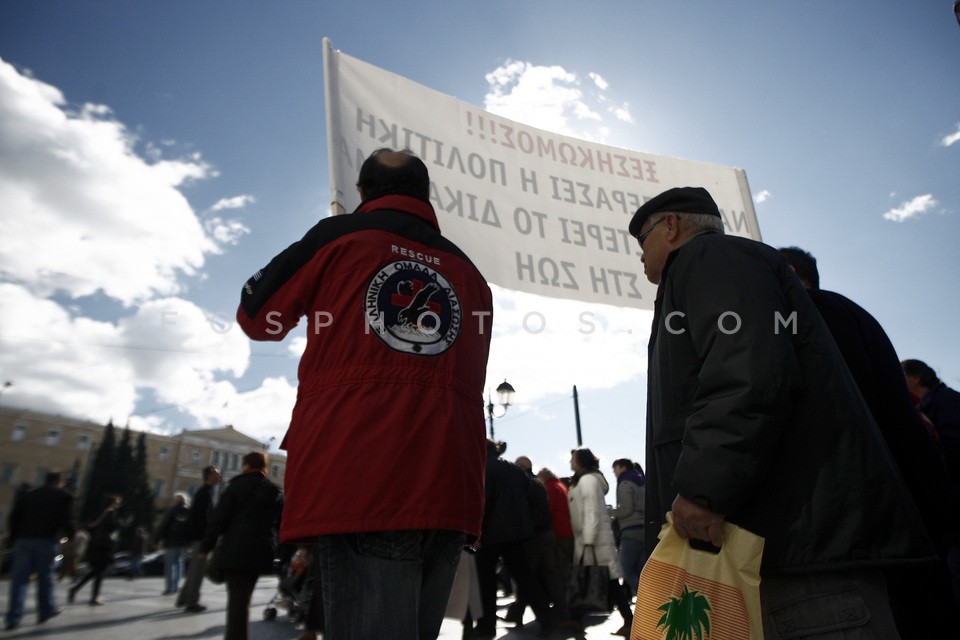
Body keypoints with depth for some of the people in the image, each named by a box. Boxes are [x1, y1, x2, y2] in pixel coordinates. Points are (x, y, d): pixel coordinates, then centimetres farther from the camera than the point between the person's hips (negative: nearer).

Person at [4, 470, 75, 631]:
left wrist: (14, 539, 17)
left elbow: (14, 518, 12)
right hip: (47, 540, -3)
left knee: (19, 579, 4)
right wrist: (71, 538, 7)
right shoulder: (64, 497, 4)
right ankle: (46, 610, 17)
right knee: (45, 577, 9)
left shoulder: (26, 495, 17)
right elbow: (67, 521, -4)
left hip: (24, 540, 3)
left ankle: (13, 618, 1)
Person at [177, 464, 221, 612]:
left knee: (194, 570, 18)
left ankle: (183, 598, 25)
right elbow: (203, 516, -21)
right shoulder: (206, 492, -13)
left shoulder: (202, 491, 17)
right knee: (197, 571, -5)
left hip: (196, 535, 10)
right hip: (201, 536, -10)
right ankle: (192, 603, -1)